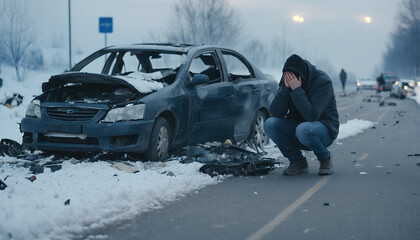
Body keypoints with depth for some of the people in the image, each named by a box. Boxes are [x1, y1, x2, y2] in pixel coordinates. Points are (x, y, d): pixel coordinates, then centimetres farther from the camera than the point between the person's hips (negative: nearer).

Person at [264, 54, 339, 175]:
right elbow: (275, 113, -13)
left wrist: (297, 90, -32)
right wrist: (285, 88, -25)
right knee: (269, 124, -19)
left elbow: (311, 115, -31)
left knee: (303, 130, -38)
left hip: (324, 128, -5)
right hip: (297, 125, 5)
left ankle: (325, 158, -7)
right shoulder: (287, 80, -5)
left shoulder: (323, 81, -20)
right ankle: (297, 161, -4)